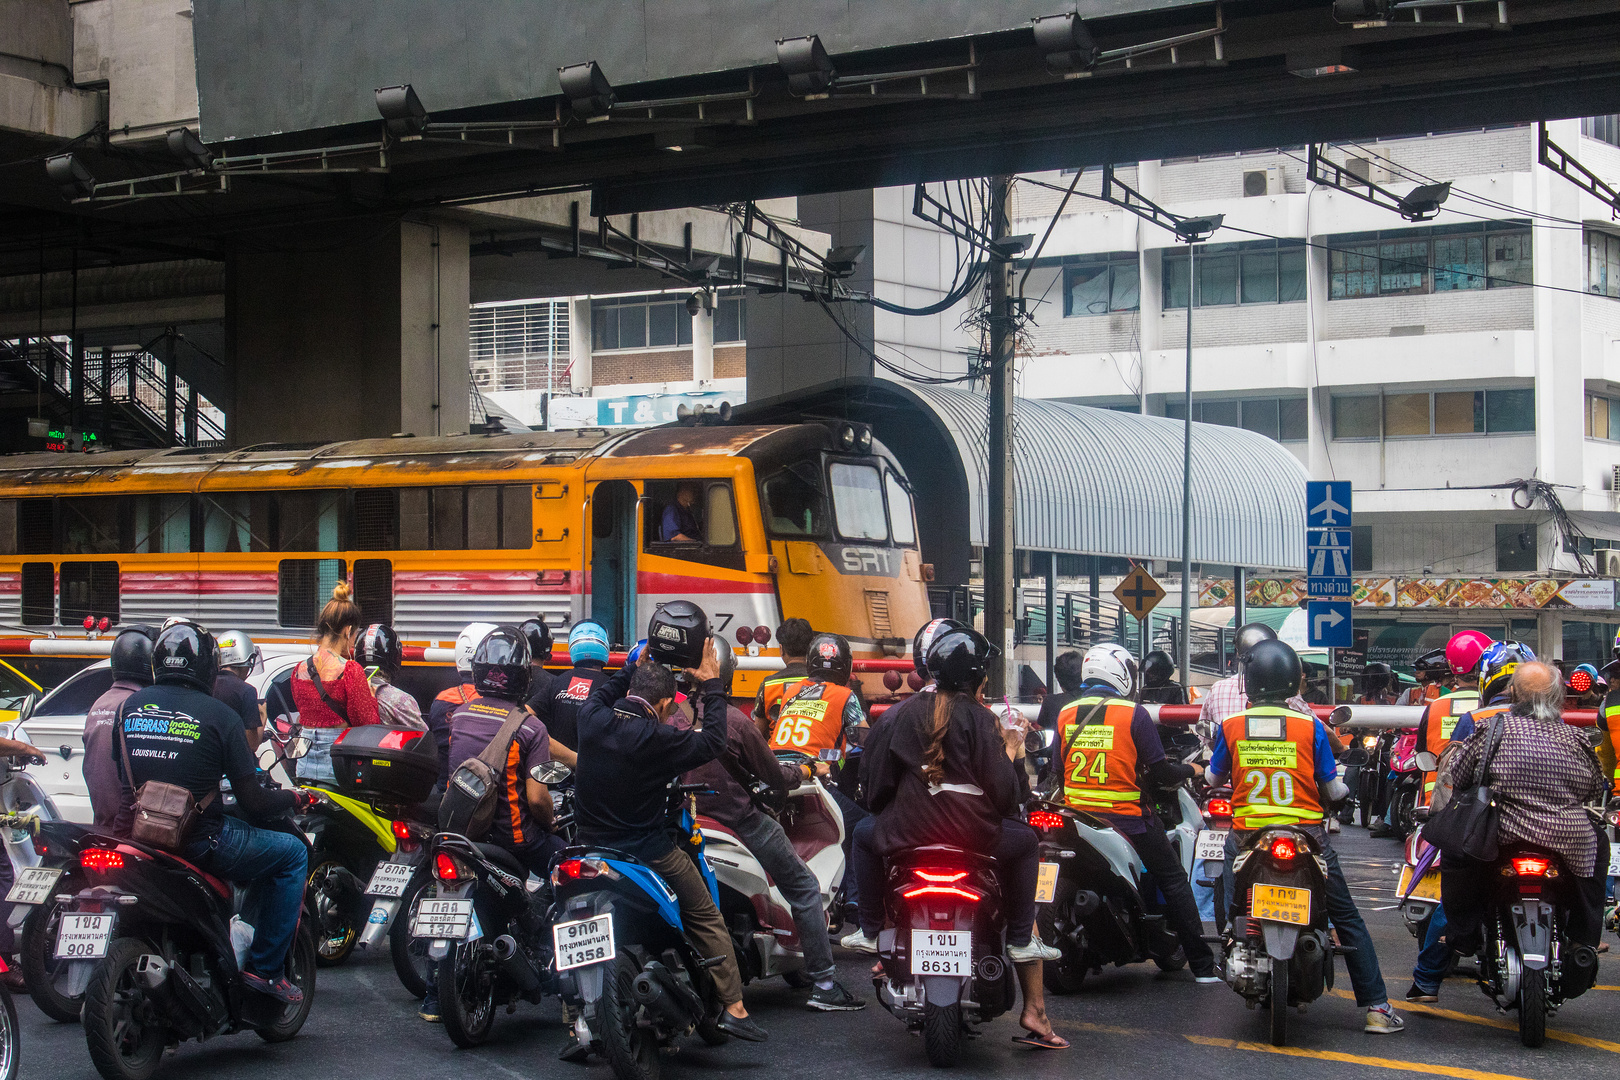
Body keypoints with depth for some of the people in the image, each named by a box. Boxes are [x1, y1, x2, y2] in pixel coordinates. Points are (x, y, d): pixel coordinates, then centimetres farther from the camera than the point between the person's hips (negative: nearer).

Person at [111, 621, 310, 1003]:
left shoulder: (129, 706, 7)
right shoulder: (219, 715, -8)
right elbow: (252, 803, -8)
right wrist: (296, 797, 11)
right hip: (198, 840, -6)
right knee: (292, 853, 11)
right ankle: (265, 967, 7)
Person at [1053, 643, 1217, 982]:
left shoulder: (1065, 714, 6)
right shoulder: (1134, 714, -9)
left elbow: (1058, 771, 14)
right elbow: (1160, 773, -8)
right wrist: (1190, 770, 11)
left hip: (1077, 815, 4)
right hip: (1126, 817, -4)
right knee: (1174, 881, 7)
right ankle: (1202, 965, 7)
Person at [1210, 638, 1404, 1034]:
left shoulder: (1230, 725, -2)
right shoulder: (1310, 725, -5)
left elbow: (1214, 777, 12)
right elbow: (1331, 789, 0)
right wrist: (1343, 792, 24)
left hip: (1246, 835, 1)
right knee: (1347, 919, 8)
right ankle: (1376, 1006, 4)